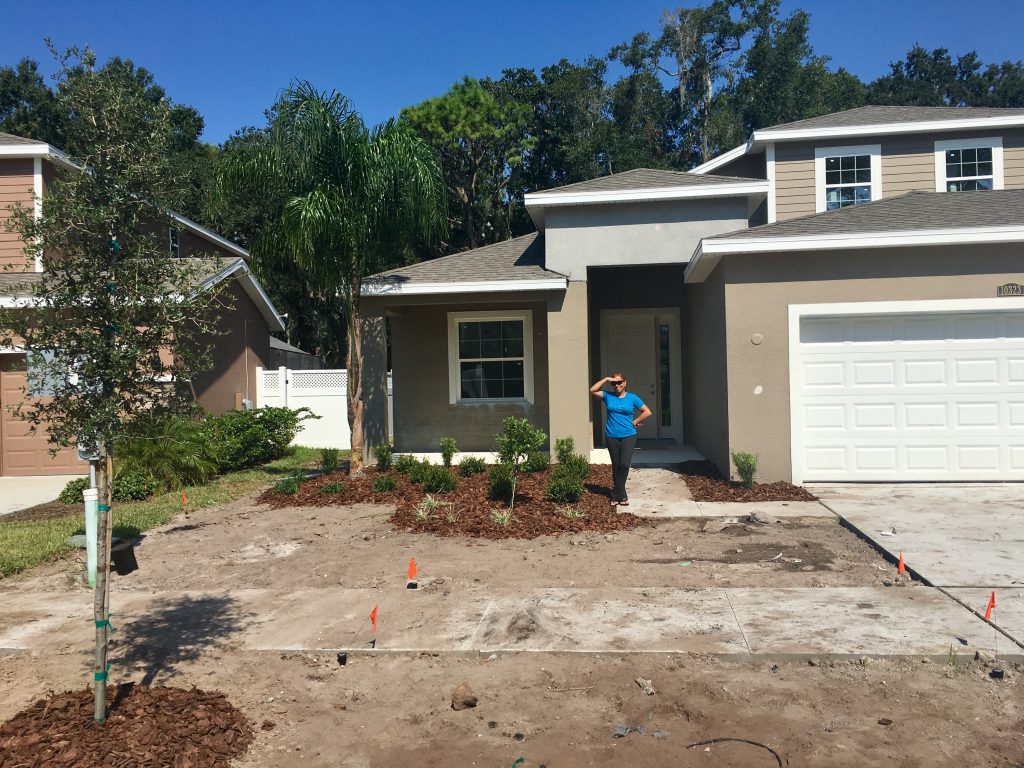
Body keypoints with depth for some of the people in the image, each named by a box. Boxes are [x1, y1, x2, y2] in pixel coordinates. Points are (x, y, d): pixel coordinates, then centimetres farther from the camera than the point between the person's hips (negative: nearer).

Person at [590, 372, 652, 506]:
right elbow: (593, 390, -7)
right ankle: (621, 495, 16)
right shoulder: (608, 396, 6)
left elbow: (647, 412, 7)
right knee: (616, 466, 6)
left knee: (624, 465, -13)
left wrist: (635, 422, 2)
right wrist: (606, 379, -6)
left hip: (628, 436, -1)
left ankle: (617, 495, -2)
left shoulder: (632, 398, 4)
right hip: (611, 437, 1)